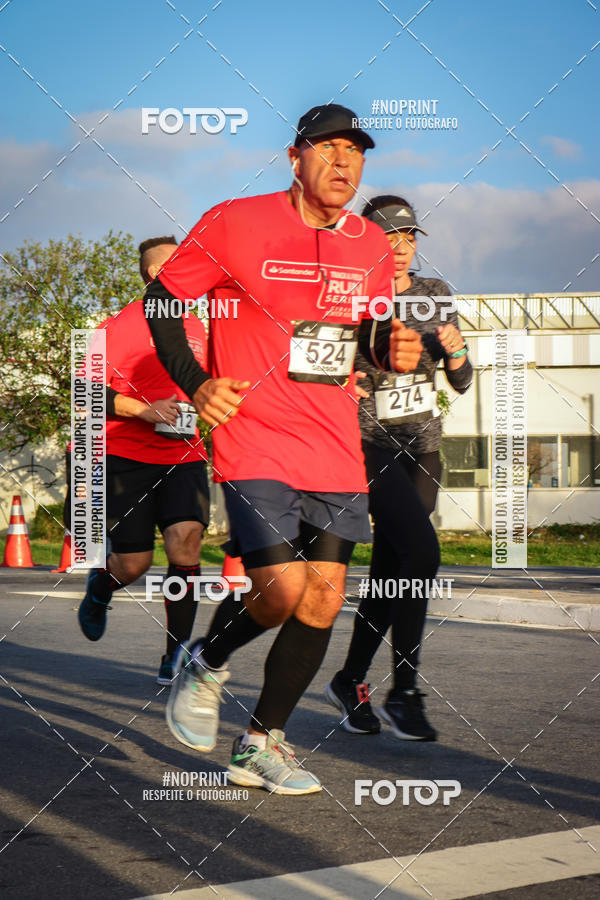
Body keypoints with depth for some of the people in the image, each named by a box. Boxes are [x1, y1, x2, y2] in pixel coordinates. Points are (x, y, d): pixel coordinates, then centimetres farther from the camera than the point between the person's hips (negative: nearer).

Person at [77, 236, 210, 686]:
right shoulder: (120, 326, -5)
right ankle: (100, 586, 36)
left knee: (186, 539, -17)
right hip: (127, 457, -4)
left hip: (183, 455, 4)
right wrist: (144, 410, -17)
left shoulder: (195, 327, 14)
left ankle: (176, 656, -10)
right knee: (134, 562, -3)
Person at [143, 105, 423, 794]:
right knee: (282, 591, -17)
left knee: (323, 602, 1)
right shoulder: (235, 224, -6)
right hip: (255, 443, -5)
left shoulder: (370, 246, 9)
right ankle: (204, 666, 16)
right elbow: (160, 299, 4)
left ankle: (261, 744, 17)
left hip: (337, 453, 5)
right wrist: (195, 385, -5)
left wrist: (397, 350, 0)